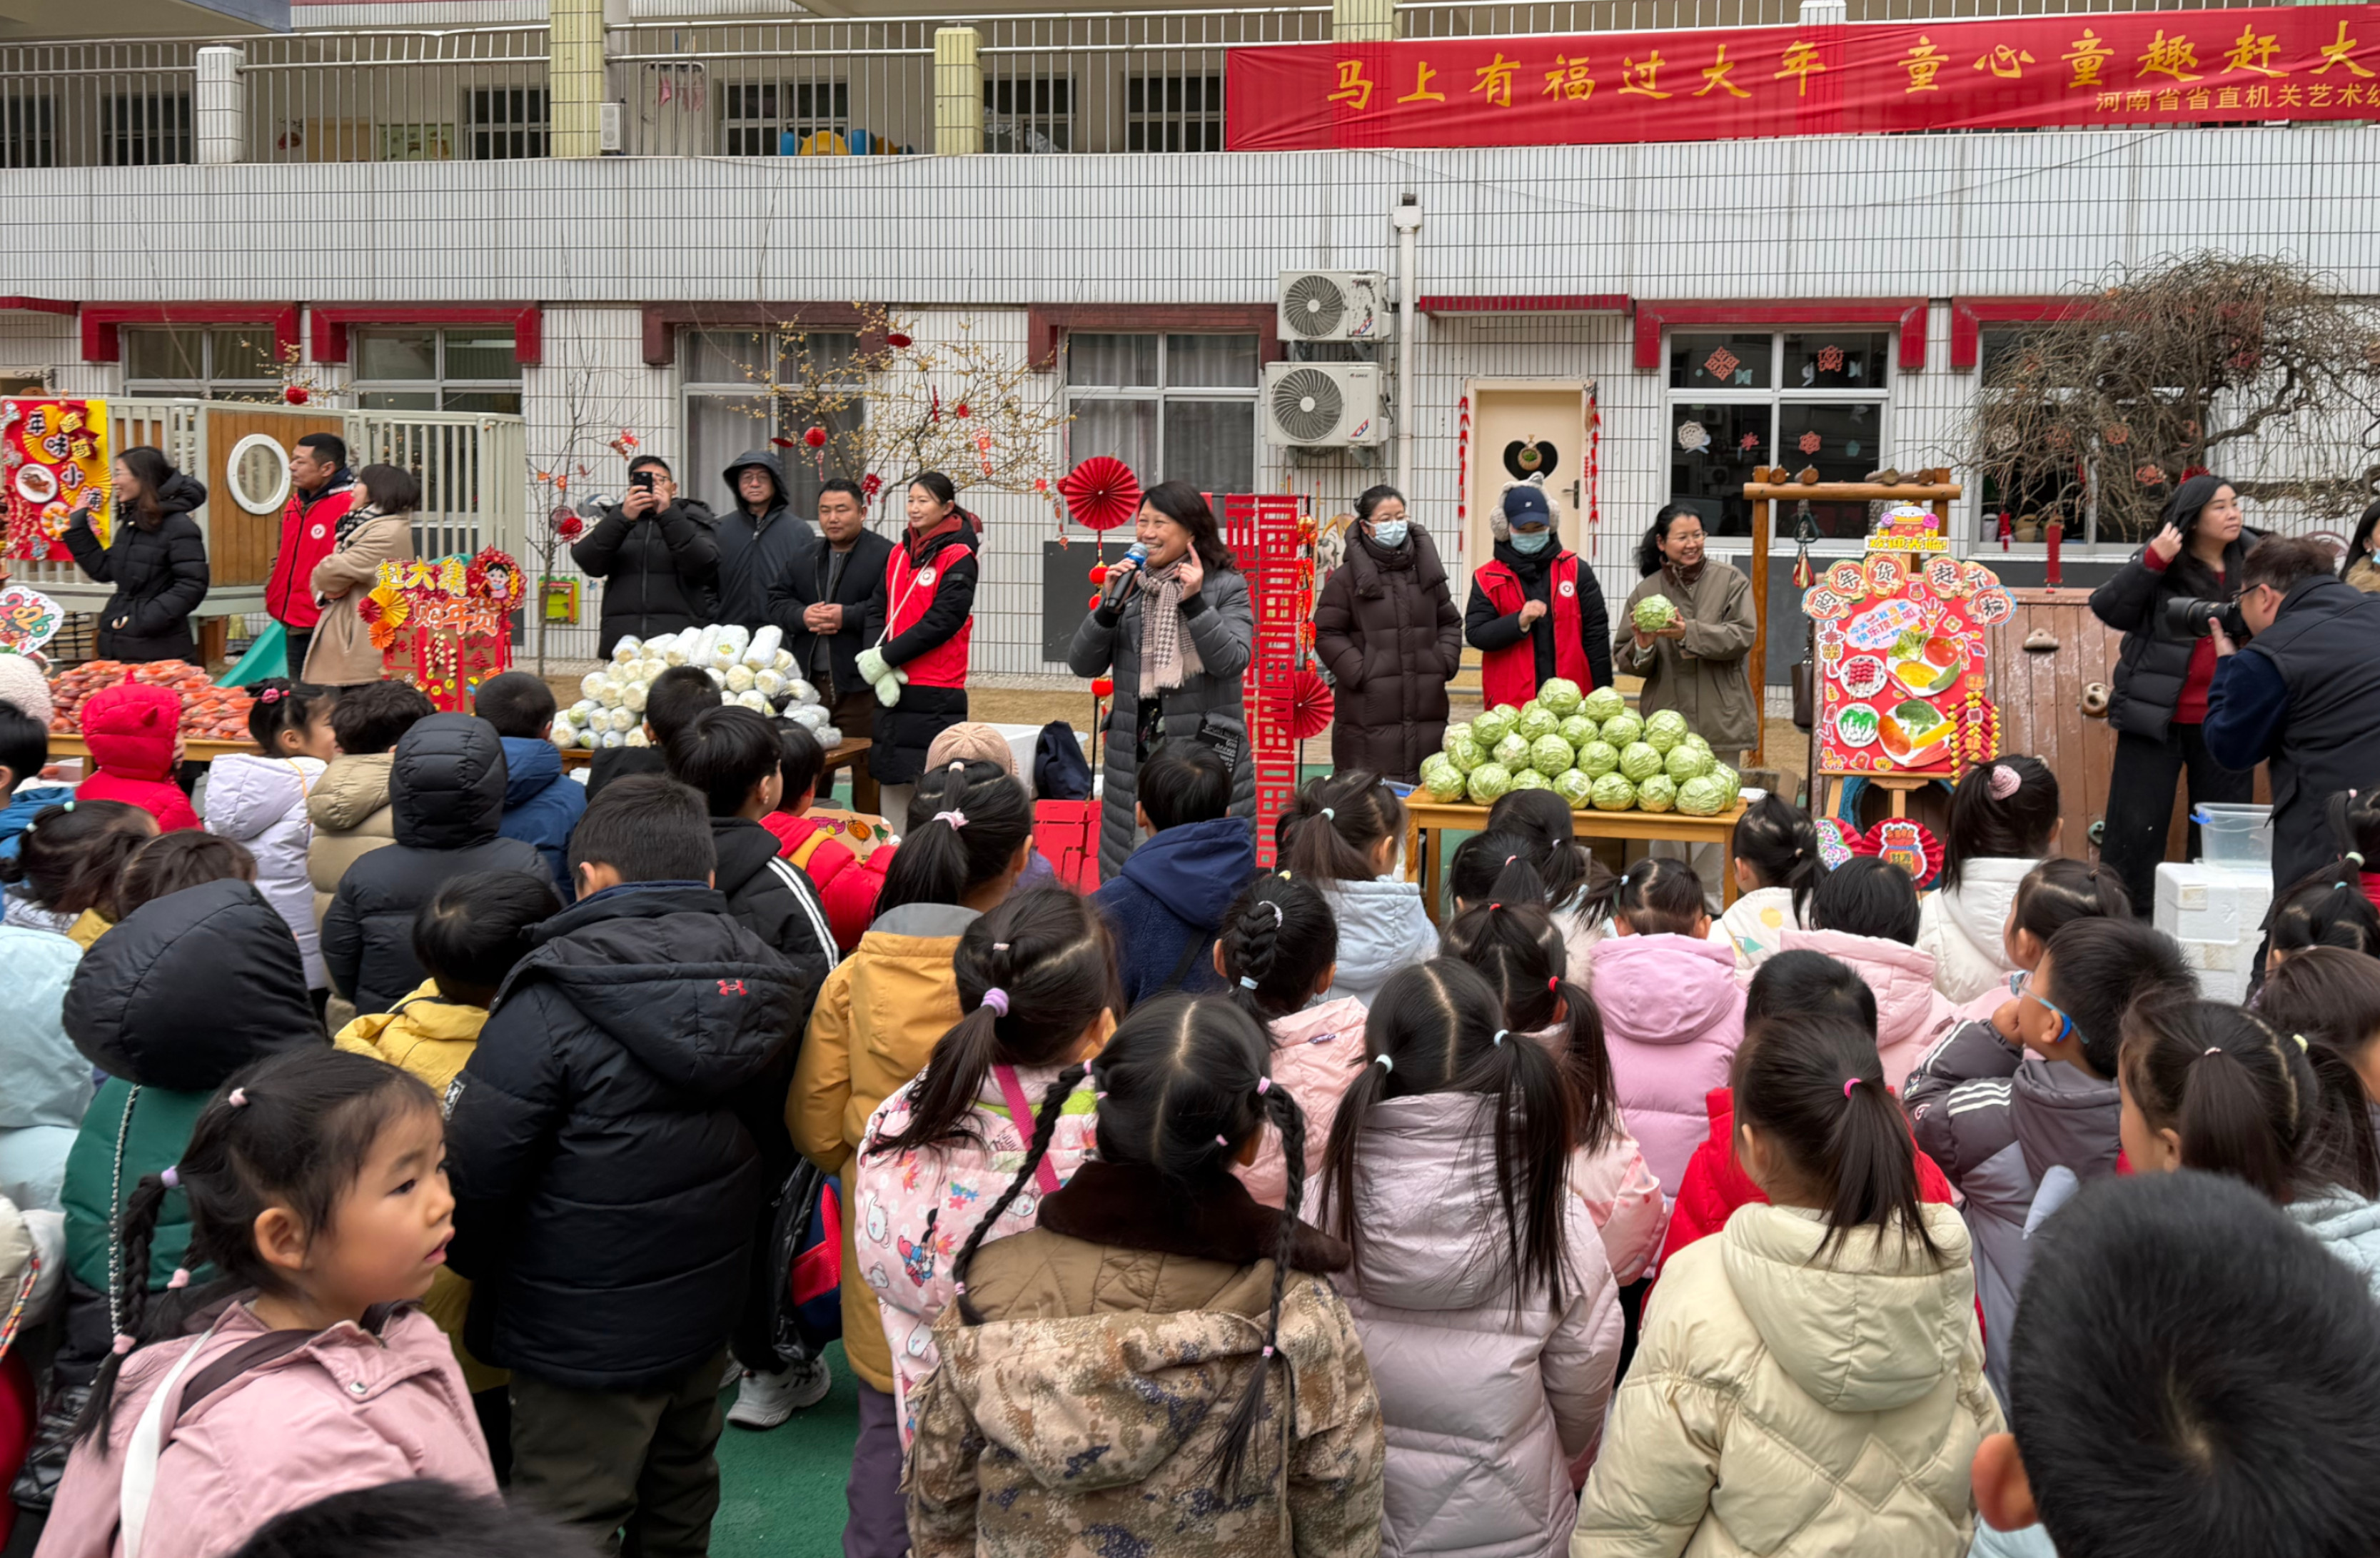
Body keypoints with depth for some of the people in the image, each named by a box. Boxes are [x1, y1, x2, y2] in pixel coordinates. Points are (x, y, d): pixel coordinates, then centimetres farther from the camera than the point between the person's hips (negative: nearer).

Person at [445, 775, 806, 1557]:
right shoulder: (760, 985, -4)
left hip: (584, 1332, -6)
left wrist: (485, 1274, 0)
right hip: (709, 1306, 6)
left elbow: (472, 1173, -20)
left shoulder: (553, 1004, -23)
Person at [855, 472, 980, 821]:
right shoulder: (899, 553, 13)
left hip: (936, 692, -6)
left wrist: (884, 659, -14)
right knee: (892, 782, 10)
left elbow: (942, 621, -15)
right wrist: (876, 664, -8)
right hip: (892, 689, 7)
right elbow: (876, 611, 9)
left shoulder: (958, 556, -6)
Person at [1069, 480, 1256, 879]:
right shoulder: (1128, 584, 10)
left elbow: (1232, 663, -13)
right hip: (1135, 755, 4)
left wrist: (1194, 602, -19)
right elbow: (1083, 665, 5)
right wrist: (1109, 606, -9)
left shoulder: (1227, 587, -1)